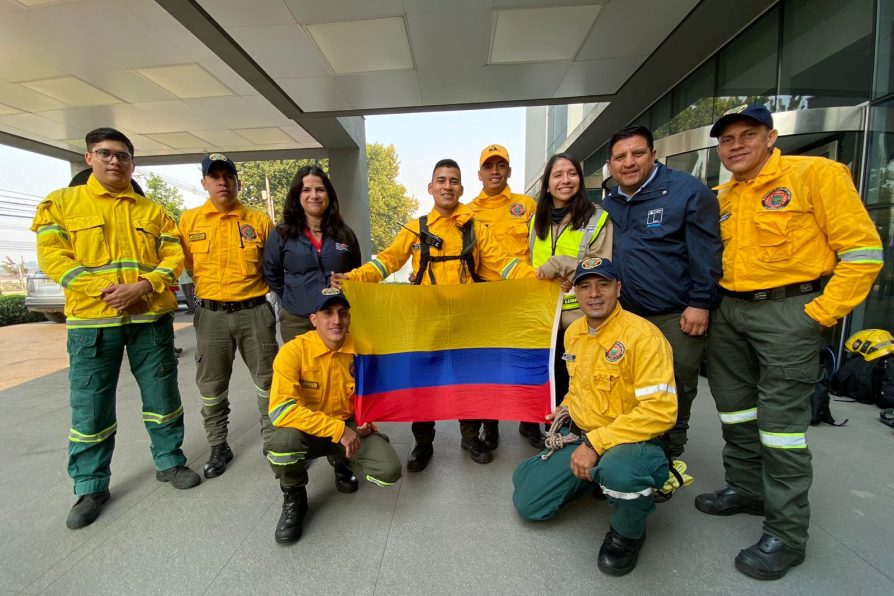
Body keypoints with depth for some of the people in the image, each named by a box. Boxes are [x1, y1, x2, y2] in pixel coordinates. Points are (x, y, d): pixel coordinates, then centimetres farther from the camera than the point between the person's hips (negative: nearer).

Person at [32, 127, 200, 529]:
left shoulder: (152, 210, 11)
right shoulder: (62, 203, 6)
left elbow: (174, 256, 2)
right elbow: (52, 256, -4)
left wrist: (143, 286, -14)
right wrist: (103, 289, -17)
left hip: (151, 317, 2)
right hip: (91, 319, -1)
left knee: (163, 395, 9)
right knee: (90, 406, 6)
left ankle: (169, 462, 27)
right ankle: (91, 487, 23)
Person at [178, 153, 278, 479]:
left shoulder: (259, 220, 1)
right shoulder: (188, 220, 4)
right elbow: (185, 264, 12)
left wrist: (258, 284, 0)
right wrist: (207, 285, 3)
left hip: (254, 312, -1)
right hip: (211, 315, 2)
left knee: (268, 380, 5)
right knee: (211, 387, 12)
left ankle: (273, 442, 23)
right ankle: (219, 447, 31)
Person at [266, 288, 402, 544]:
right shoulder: (294, 351, -22)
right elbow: (280, 409, -30)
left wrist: (368, 419, -8)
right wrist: (338, 429, -31)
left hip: (350, 427, 2)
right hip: (308, 431, -2)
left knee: (390, 471, -19)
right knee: (283, 439, -36)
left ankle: (343, 464, 17)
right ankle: (294, 497, 0)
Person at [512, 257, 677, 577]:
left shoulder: (643, 335, -20)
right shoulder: (573, 332, 4)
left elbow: (660, 411, -26)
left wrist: (596, 444, -26)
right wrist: (567, 408, 7)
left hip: (633, 442, -6)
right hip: (578, 436, 6)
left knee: (620, 470, -41)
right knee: (527, 503, 2)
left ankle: (627, 535, -4)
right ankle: (594, 478, 26)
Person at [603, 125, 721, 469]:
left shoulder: (688, 191, -7)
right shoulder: (609, 205, 11)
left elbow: (706, 251, -11)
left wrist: (701, 303, -14)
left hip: (677, 317, -5)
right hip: (625, 315, 5)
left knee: (675, 391, 7)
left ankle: (671, 457, 28)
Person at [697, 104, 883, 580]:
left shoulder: (815, 174, -7)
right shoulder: (723, 196, 11)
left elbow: (862, 251, -10)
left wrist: (818, 314, -14)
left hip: (786, 311, -6)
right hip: (728, 311, 7)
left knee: (780, 419, -3)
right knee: (734, 407, 15)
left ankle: (787, 533, 13)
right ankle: (746, 488, 35)